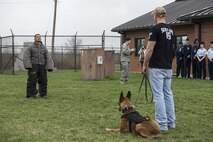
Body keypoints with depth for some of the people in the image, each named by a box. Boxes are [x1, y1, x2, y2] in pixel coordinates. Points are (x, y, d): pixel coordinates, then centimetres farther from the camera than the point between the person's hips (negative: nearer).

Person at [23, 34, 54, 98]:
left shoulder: (44, 48, 14)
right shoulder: (30, 48, 6)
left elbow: (48, 58, 8)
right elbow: (26, 57, -2)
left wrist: (49, 67, -4)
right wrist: (28, 66, -16)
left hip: (42, 66, 3)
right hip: (33, 66, -3)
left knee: (43, 81, 3)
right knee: (32, 81, -6)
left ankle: (43, 94, 15)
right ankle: (31, 94, -1)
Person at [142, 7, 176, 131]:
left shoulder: (156, 29, -13)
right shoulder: (171, 30, 12)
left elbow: (150, 49, -15)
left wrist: (145, 65, -5)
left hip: (157, 67, -8)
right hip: (168, 67, 8)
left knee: (158, 95, -5)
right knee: (168, 94, 13)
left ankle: (162, 124, -5)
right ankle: (171, 122, 17)